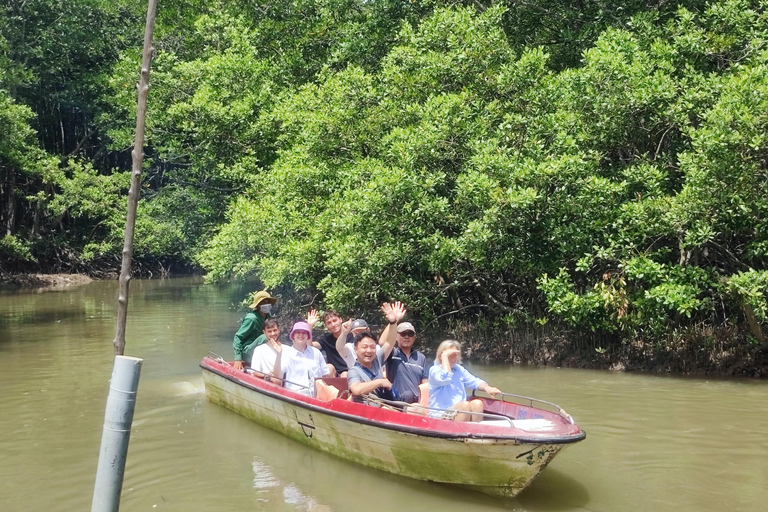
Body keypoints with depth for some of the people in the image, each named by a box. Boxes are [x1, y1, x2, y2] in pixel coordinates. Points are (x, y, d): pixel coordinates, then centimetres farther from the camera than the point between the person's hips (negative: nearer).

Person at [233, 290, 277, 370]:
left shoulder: (267, 316, 5)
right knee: (264, 337, -31)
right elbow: (238, 337, -19)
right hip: (247, 353, -8)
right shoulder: (252, 318, -19)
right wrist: (238, 359, -24)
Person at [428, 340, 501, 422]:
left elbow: (474, 381, 9)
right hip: (440, 414, -6)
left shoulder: (459, 369, 17)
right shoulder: (434, 370, -4)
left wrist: (486, 387, -13)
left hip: (461, 410, 7)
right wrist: (445, 356, -16)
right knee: (465, 405, -31)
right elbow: (445, 379, -25)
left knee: (477, 403, -22)